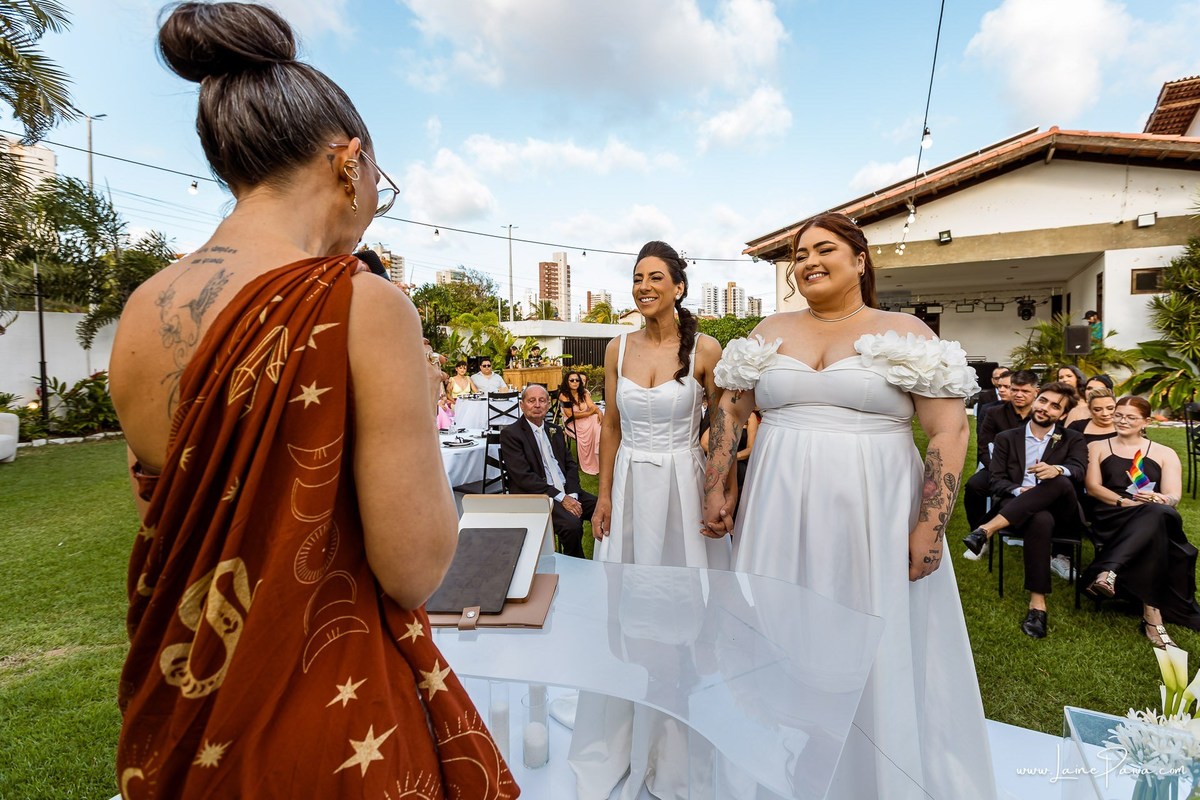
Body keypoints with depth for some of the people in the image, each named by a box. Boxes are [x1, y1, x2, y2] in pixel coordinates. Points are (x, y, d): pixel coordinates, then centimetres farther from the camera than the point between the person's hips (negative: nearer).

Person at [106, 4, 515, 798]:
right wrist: (422, 407, -9)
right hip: (331, 713, -6)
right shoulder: (364, 304, -24)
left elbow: (166, 514, 11)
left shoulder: (139, 315, -4)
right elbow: (416, 568, -22)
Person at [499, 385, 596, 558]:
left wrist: (572, 495, -5)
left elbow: (571, 465, 15)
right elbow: (524, 476, -12)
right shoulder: (510, 433, -2)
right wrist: (561, 498, -17)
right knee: (572, 525, -30)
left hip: (568, 492, 6)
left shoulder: (555, 431, 19)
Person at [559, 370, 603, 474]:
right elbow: (570, 415, -13)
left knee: (598, 423, -26)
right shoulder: (564, 395, -7)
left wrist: (599, 412, -26)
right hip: (574, 424, -5)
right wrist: (589, 413, -17)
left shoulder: (584, 392, 9)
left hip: (588, 420, 5)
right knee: (592, 429, -31)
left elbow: (593, 406, -3)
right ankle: (590, 465, -22)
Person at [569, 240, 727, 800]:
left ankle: (677, 746, 34)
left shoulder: (705, 350, -6)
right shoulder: (618, 349, 4)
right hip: (629, 486, 3)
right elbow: (612, 426, 7)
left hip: (683, 485, -3)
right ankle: (622, 739, 36)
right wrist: (604, 496, 5)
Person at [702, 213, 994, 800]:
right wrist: (715, 488, 5)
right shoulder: (769, 332, 8)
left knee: (879, 655, 10)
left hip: (873, 517, -2)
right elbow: (730, 410, 11)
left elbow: (949, 430, -5)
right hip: (780, 513, 3)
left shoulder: (905, 333, -1)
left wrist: (930, 527, -11)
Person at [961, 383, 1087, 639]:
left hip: (1060, 512, 1)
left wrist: (1057, 470, -31)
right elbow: (997, 480, 5)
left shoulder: (1073, 440, 15)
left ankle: (987, 529, -44)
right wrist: (1019, 491, -18)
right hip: (1018, 510, 0)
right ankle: (1037, 603, -38)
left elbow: (1079, 472, -7)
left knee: (1062, 482, -35)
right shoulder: (1006, 438, 15)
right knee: (1041, 520, -39)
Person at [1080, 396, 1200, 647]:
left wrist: (1156, 499, -20)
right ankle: (1152, 614, -39)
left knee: (1157, 513, -38)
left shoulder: (1165, 454, 18)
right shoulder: (1097, 448, 18)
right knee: (1154, 533, -35)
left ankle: (1107, 572, -47)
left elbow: (1173, 497, 5)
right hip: (1111, 518, -1)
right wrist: (1124, 501, -13)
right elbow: (1092, 487, 6)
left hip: (1156, 517, 1)